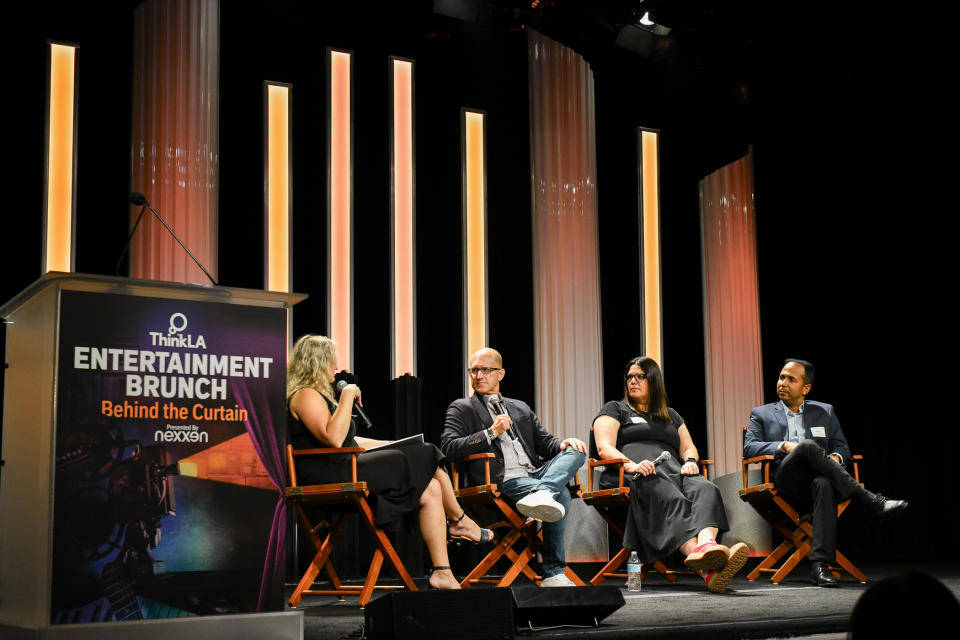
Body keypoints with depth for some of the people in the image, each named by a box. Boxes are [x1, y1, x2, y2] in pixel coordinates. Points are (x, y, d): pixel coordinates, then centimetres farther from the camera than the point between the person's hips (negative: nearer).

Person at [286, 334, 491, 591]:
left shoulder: (318, 395, 24)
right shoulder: (305, 395, -11)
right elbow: (333, 439, -26)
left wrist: (391, 445, 23)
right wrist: (348, 395, -19)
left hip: (343, 471, 11)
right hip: (330, 478, -11)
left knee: (430, 490, 0)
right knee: (425, 462, -6)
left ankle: (442, 572, 0)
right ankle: (460, 521, 13)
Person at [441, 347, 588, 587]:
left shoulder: (520, 408, 31)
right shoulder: (461, 408, 14)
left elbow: (545, 442, 24)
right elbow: (448, 448, -3)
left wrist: (564, 443, -1)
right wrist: (491, 433, -11)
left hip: (535, 474, 6)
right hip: (503, 483, -6)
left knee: (574, 452, -24)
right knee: (561, 494, -30)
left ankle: (541, 494, -48)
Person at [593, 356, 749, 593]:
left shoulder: (671, 416, 33)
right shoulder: (615, 410, 19)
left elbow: (688, 448, 27)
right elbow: (604, 448, 3)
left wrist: (690, 461, 0)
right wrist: (631, 465, -17)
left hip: (673, 471, 5)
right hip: (634, 476, -5)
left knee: (705, 489, -32)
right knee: (671, 498, -39)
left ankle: (706, 544, -64)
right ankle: (706, 568, -64)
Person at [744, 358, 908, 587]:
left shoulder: (825, 412, 25)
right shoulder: (761, 414, 20)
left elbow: (842, 446, 19)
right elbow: (749, 447, 6)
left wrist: (835, 457, -6)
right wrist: (784, 446, -12)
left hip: (816, 480, 1)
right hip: (784, 480, -1)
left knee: (824, 484, -39)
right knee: (808, 445, -34)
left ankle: (820, 564, -47)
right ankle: (873, 502, -36)